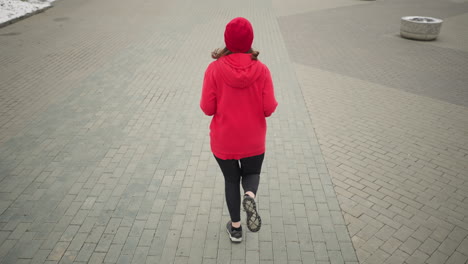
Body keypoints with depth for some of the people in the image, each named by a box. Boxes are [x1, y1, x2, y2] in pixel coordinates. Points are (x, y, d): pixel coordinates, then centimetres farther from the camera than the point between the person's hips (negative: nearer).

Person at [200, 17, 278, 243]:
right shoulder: (261, 69, -12)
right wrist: (273, 102, 11)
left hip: (223, 140, 0)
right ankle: (250, 197, -8)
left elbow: (207, 108, -13)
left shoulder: (214, 68, -15)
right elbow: (269, 108, -12)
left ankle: (236, 228, 30)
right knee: (252, 174, 25)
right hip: (253, 140, 0)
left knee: (231, 180, 23)